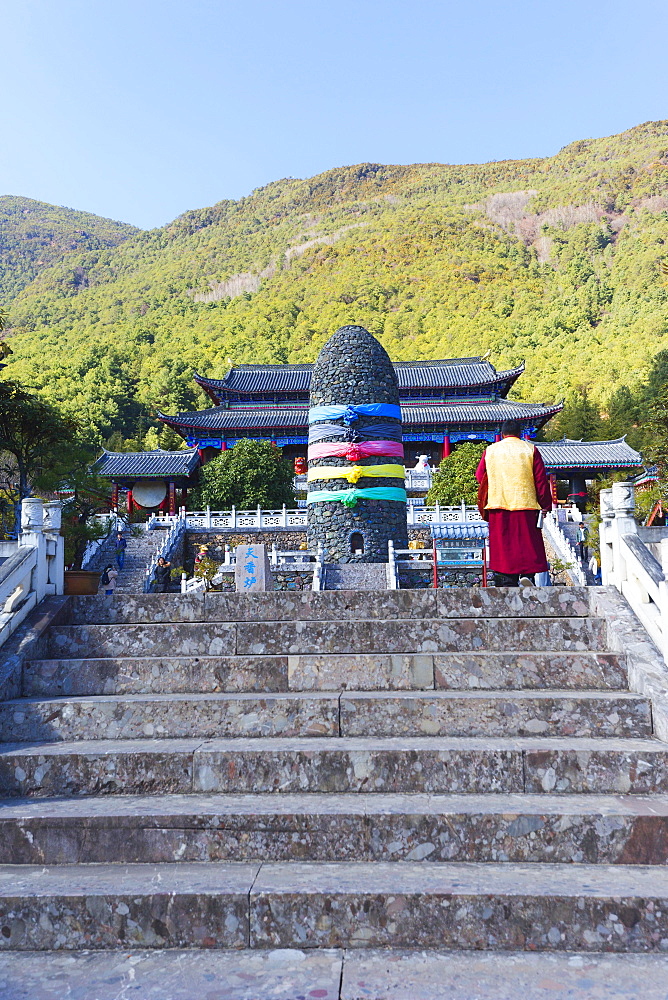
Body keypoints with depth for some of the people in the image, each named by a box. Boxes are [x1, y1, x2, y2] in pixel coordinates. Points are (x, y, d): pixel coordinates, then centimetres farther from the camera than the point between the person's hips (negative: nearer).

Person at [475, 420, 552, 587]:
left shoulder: (490, 451, 9)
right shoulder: (530, 449, 5)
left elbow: (480, 477, 13)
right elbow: (541, 479, 1)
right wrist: (545, 505, 4)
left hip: (498, 505, 1)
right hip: (525, 504, -1)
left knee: (502, 545, 4)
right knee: (528, 542, 4)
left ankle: (507, 582, 0)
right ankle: (526, 575, -16)